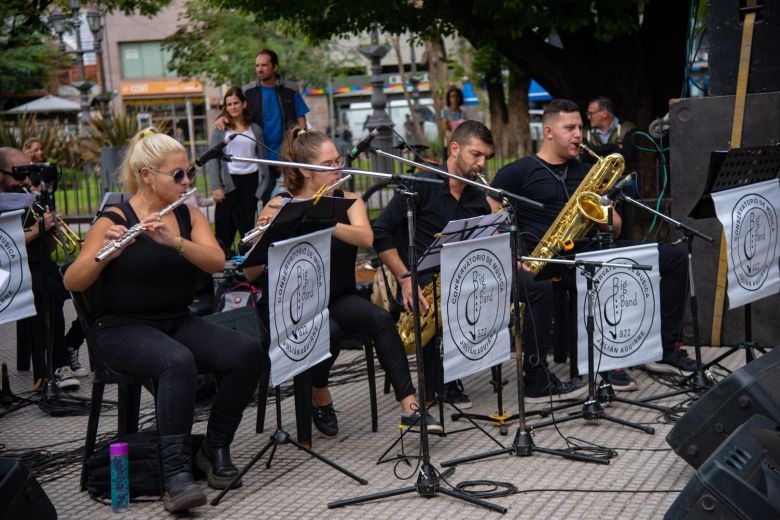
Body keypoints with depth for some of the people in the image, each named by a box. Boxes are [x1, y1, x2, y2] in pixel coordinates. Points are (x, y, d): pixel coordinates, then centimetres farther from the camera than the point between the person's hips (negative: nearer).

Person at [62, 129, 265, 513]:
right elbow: (72, 283, -14)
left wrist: (173, 240, -27)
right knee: (178, 361, -37)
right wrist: (105, 252, -32)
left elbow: (216, 261, -10)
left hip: (180, 322, 5)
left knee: (249, 353, -20)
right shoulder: (114, 221, -7)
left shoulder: (189, 216, 7)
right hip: (124, 329, -5)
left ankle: (215, 448, -3)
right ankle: (176, 473, -32)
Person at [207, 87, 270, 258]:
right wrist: (216, 187, -10)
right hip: (229, 181, -2)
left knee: (247, 223, 4)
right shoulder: (220, 128, 4)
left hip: (250, 180, 2)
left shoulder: (255, 129, 11)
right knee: (225, 226, -4)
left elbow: (262, 157, 13)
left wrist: (265, 182, 3)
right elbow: (212, 158, -1)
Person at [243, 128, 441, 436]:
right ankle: (319, 396, -3)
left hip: (339, 299, 3)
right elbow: (251, 274, -13)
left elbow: (365, 238, -20)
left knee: (381, 319, -26)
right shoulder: (278, 207, -6)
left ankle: (409, 406, -27)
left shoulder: (349, 201, 2)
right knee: (330, 331, -33)